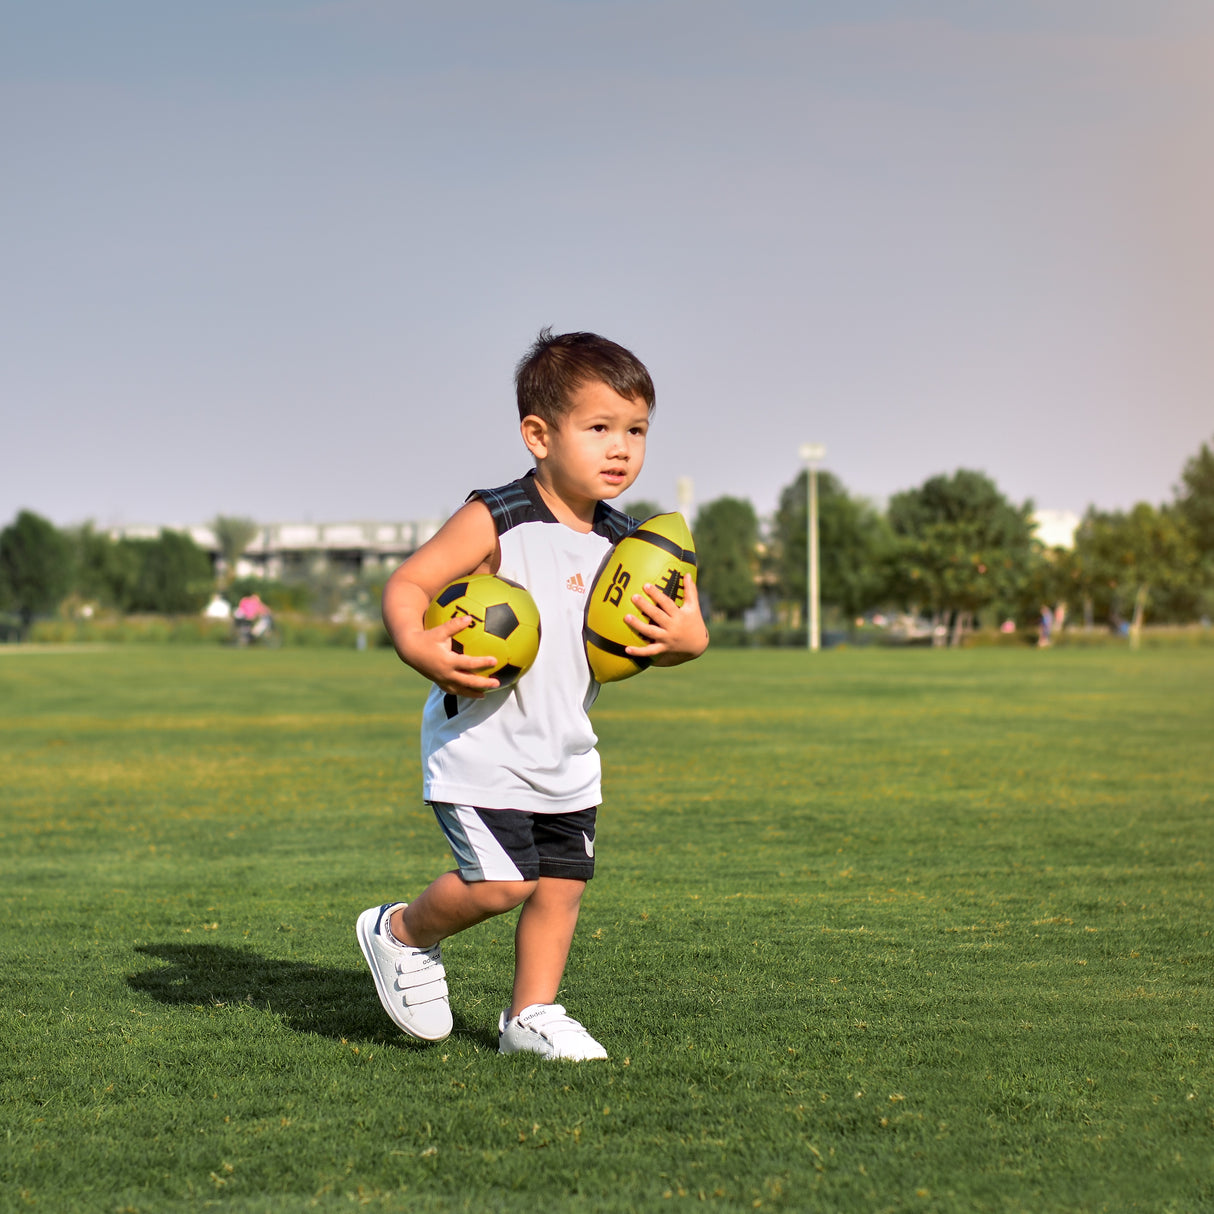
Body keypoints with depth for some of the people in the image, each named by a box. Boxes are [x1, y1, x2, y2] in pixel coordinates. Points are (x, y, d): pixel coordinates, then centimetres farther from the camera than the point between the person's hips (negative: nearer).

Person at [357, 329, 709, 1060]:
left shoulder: (626, 545, 5)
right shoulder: (495, 522, -14)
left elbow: (685, 630, 10)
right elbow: (408, 584, -15)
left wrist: (683, 639, -15)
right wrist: (416, 645, -35)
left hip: (566, 754, 7)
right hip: (481, 746, -6)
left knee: (563, 884, 8)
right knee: (500, 883, -11)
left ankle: (532, 1015, 25)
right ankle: (403, 933, 16)